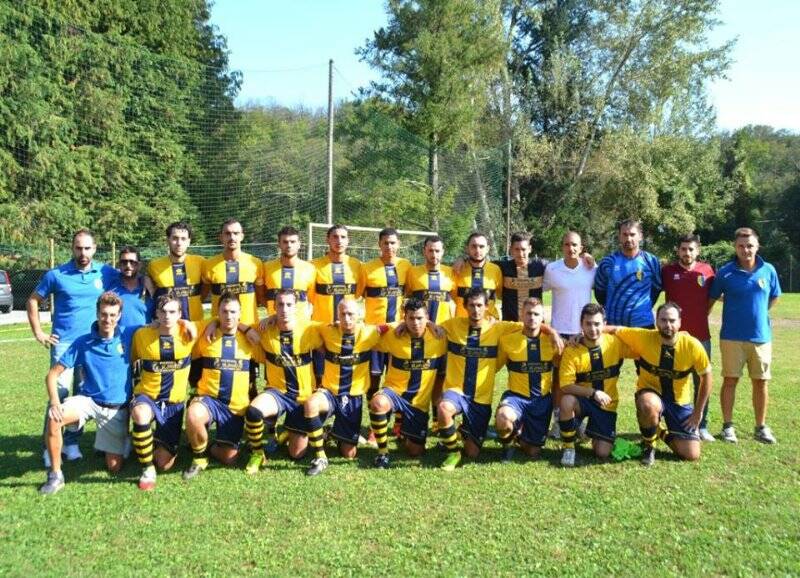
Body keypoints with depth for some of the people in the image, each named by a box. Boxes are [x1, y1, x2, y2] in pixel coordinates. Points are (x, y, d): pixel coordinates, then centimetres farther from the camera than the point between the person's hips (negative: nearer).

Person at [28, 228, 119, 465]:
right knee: (59, 392, -9)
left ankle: (71, 442, 19)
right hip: (64, 343, -2)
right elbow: (33, 301, 7)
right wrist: (38, 332, 2)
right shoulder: (56, 275, -3)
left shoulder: (106, 273, 0)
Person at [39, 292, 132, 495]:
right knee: (54, 418, -32)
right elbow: (53, 373, -7)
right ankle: (55, 475, -16)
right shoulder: (83, 342, -8)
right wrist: (55, 403, -21)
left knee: (114, 468, 1)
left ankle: (119, 446, 37)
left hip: (118, 409, 0)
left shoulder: (128, 338, -7)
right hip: (89, 400, 0)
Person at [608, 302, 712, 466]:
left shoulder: (692, 346, -18)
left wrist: (698, 412, -2)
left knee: (692, 455, -5)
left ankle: (666, 435, 30)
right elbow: (614, 330, -10)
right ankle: (648, 445, -9)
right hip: (651, 394, -1)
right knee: (650, 406, -41)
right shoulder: (643, 338, -20)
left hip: (680, 401, 2)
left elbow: (706, 376, -3)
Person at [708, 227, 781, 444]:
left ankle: (761, 427, 21)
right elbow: (712, 299, 3)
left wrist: (758, 313, 12)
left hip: (761, 336, 2)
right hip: (732, 336, -2)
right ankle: (728, 426, 14)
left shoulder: (768, 270, 0)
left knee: (760, 381, 8)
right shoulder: (725, 272, -5)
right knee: (730, 380, 4)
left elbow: (774, 298, 15)